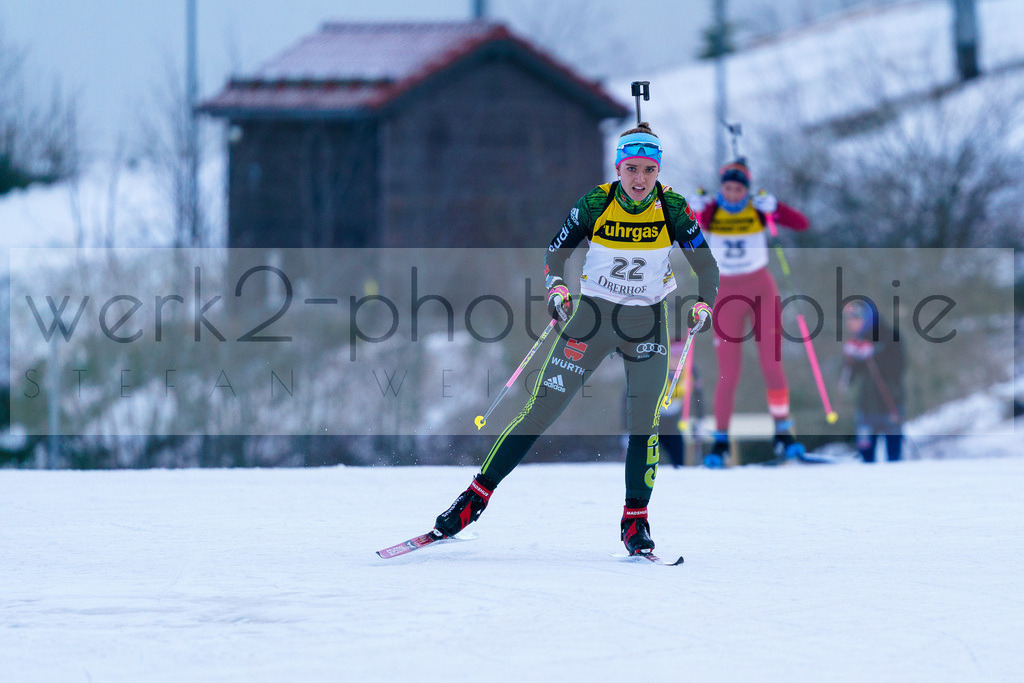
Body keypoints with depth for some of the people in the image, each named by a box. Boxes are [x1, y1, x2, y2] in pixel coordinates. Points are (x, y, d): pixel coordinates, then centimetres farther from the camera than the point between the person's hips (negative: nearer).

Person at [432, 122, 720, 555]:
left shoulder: (673, 210, -10)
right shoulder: (595, 204, -11)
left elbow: (707, 266, -1)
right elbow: (556, 253, 0)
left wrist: (703, 305, -19)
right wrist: (557, 289, -19)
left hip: (648, 324, 1)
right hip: (592, 314, -1)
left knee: (644, 422, -9)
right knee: (542, 408, -5)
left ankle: (635, 522, 4)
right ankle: (476, 497, -1)